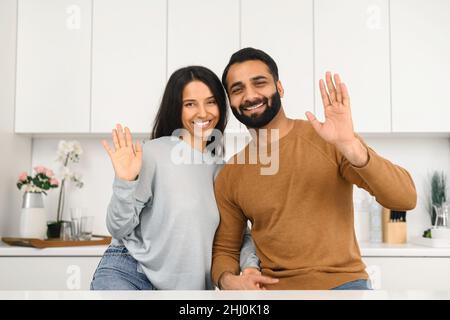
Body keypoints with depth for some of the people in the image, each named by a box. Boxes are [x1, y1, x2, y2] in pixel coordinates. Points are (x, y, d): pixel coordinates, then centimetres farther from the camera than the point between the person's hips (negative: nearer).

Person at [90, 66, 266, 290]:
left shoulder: (222, 168, 5)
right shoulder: (153, 153, -11)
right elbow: (119, 229, -9)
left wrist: (250, 264, -10)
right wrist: (125, 182, -24)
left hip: (189, 283, 5)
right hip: (127, 272, -4)